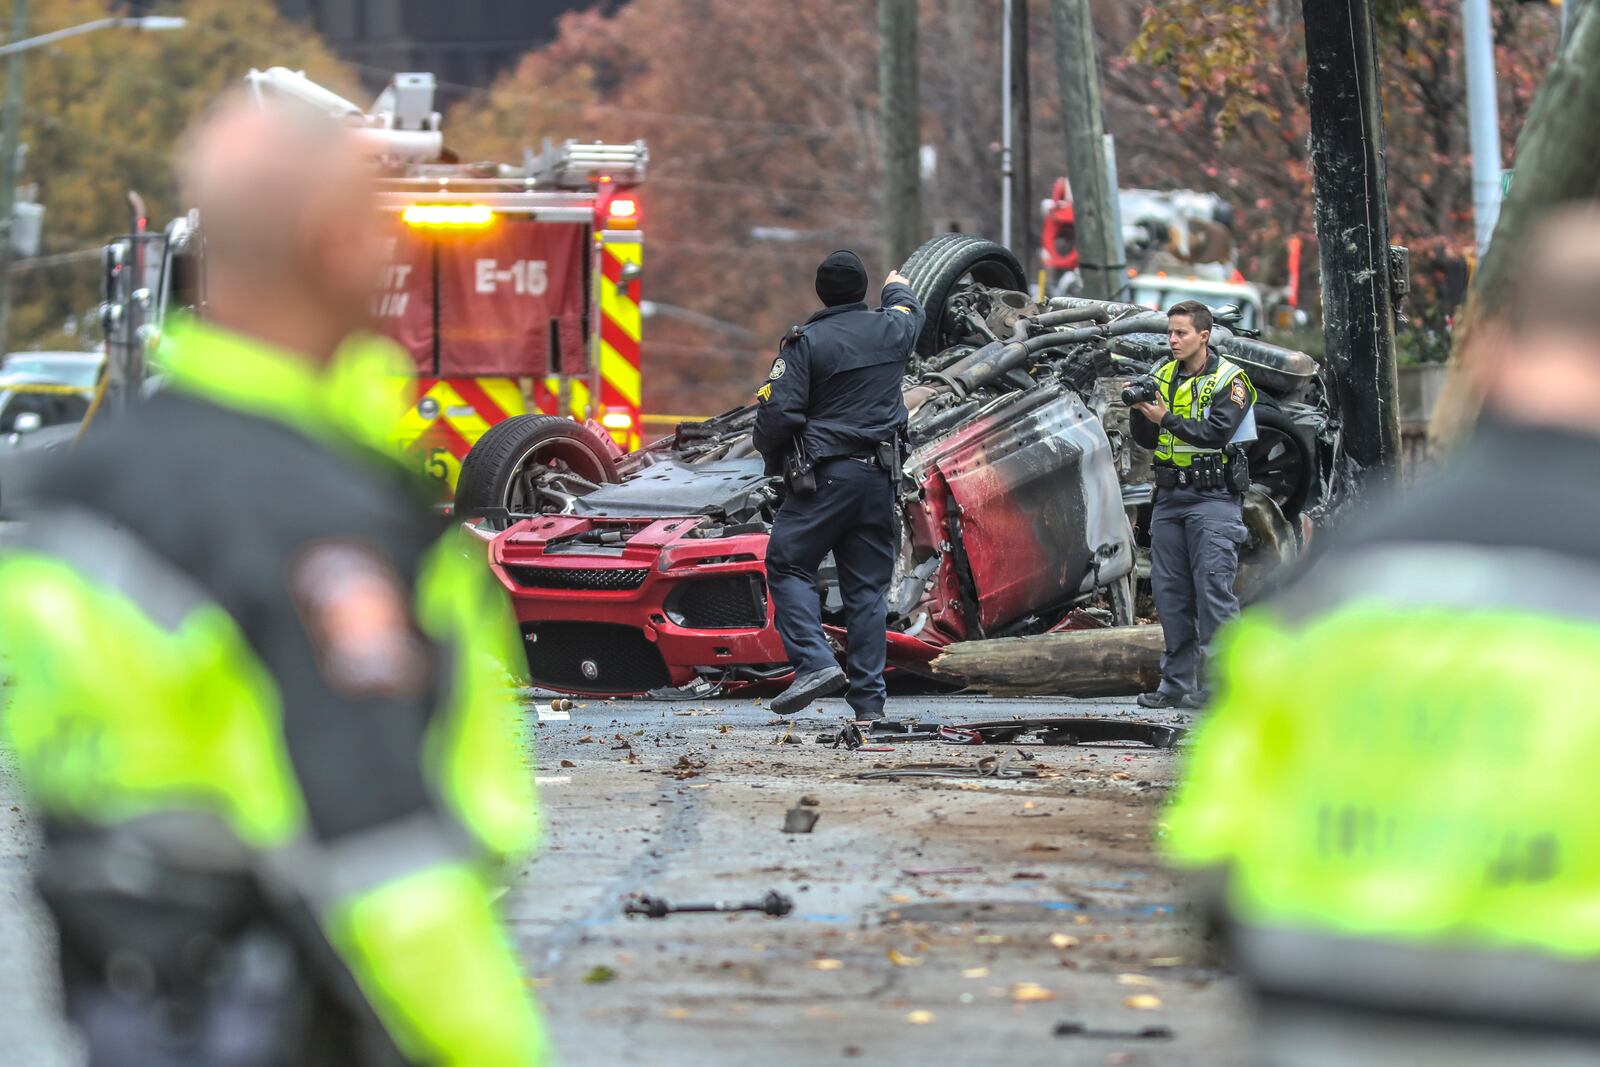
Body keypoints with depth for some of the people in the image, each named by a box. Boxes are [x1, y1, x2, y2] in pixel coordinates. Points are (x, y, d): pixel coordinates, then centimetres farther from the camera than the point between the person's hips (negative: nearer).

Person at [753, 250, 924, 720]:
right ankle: (868, 696, 4)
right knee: (867, 585, 7)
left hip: (826, 473, -5)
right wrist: (898, 288, 56)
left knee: (787, 565, 3)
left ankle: (815, 663, -16)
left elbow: (778, 412, -14)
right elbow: (911, 314, 33)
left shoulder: (806, 342, -9)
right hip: (880, 476, 5)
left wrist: (773, 459, 5)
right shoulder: (890, 329, 7)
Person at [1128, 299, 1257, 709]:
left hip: (1213, 497, -6)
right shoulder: (1163, 376, 13)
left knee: (1213, 589, -11)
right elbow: (1147, 440, 11)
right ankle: (1177, 683, 12)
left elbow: (1217, 433, -17)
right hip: (1169, 497, 6)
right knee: (1169, 591, 6)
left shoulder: (1229, 380, -5)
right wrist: (1140, 411, -8)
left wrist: (1167, 419, -22)